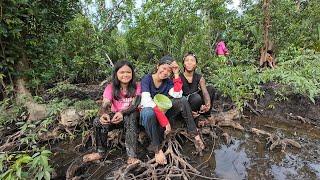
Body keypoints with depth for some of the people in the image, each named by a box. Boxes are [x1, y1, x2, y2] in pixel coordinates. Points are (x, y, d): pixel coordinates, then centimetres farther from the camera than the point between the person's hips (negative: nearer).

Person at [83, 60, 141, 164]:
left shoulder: (137, 87, -7)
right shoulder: (111, 88, -2)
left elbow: (134, 105, -20)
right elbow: (104, 105, -14)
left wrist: (122, 113, -41)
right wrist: (103, 114, -40)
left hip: (130, 116, -2)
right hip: (115, 116, 3)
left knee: (130, 118, -37)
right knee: (97, 122, -24)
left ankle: (131, 155, -33)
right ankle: (100, 152, -2)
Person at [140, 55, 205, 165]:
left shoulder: (168, 82, 0)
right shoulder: (147, 79, -14)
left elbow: (177, 95, -19)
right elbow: (147, 102, -27)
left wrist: (176, 74, -17)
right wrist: (164, 119, -34)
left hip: (163, 112, 4)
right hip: (148, 113, -4)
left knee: (183, 101, -15)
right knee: (149, 112, -40)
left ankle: (195, 134, -15)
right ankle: (156, 149, -25)